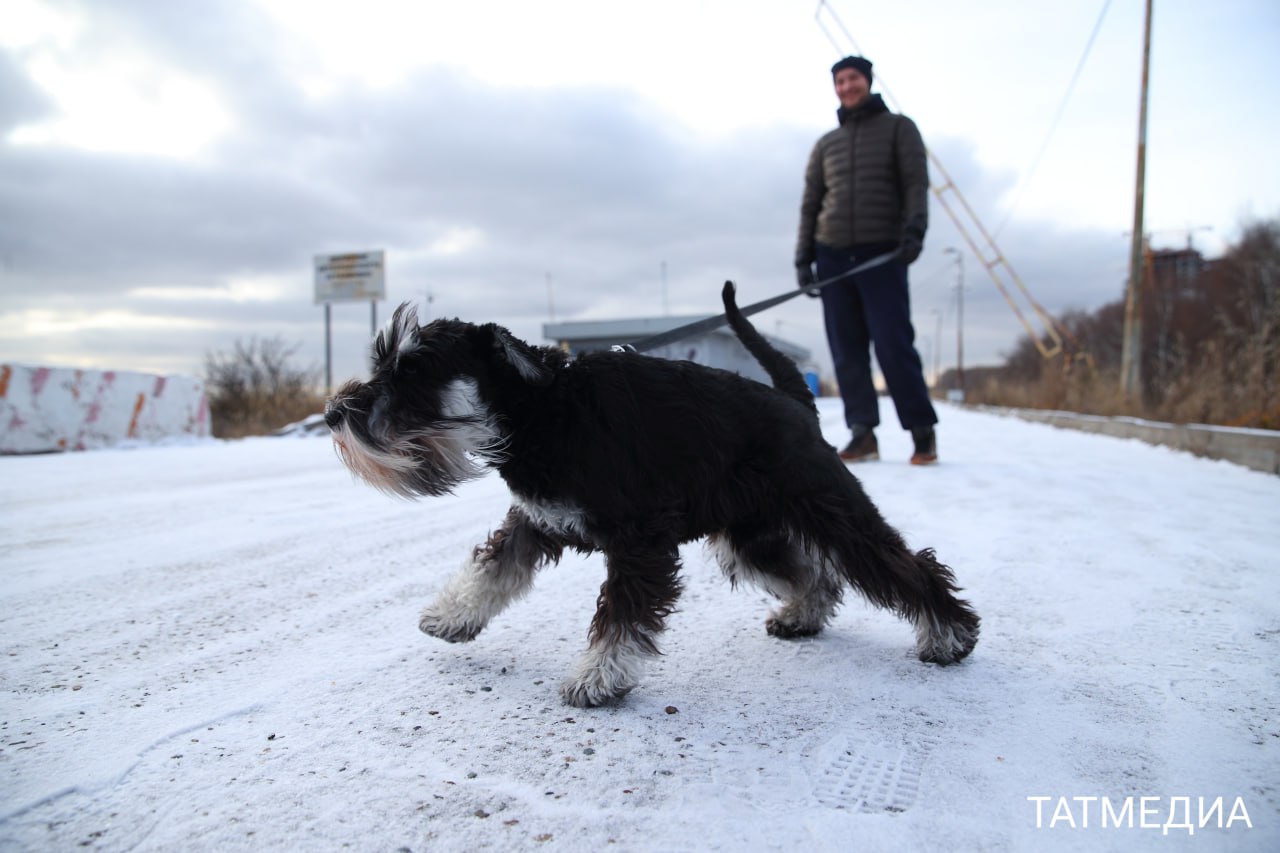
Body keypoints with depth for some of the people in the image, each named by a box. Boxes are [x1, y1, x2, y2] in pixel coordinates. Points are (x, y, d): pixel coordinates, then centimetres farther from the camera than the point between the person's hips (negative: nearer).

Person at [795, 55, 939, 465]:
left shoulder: (898, 127, 12)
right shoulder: (826, 144, 20)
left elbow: (916, 182, 1)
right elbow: (810, 203, 18)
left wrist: (914, 228, -16)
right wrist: (804, 256, 8)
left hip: (882, 253, -4)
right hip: (833, 254, 4)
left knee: (893, 343, -10)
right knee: (846, 348, -1)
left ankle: (922, 430, 1)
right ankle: (862, 433, 3)